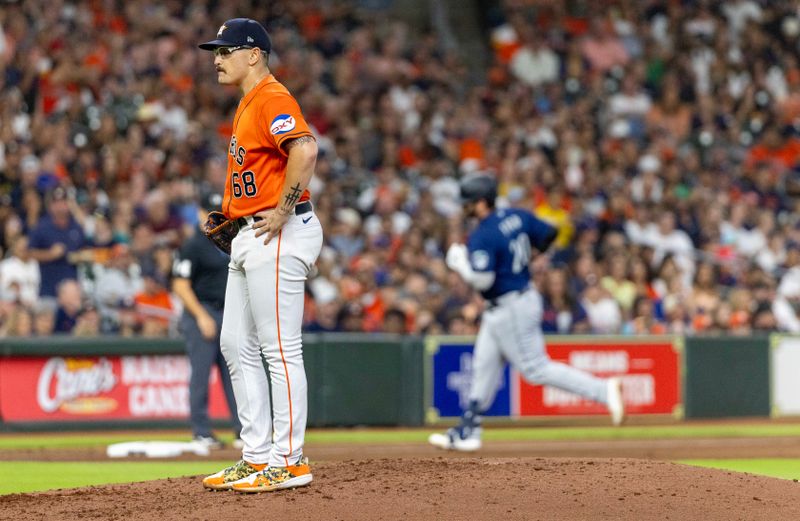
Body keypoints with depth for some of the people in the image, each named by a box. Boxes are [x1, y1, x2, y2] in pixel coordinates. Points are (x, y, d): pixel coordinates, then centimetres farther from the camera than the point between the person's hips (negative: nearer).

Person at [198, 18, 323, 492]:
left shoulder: (272, 98, -13)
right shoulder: (248, 104, 20)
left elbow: (305, 150, -29)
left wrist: (282, 213, -24)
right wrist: (230, 214, 18)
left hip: (278, 237, -11)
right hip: (249, 239, 11)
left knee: (280, 349, -8)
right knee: (237, 346, 12)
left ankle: (289, 462, -6)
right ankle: (257, 457, 16)